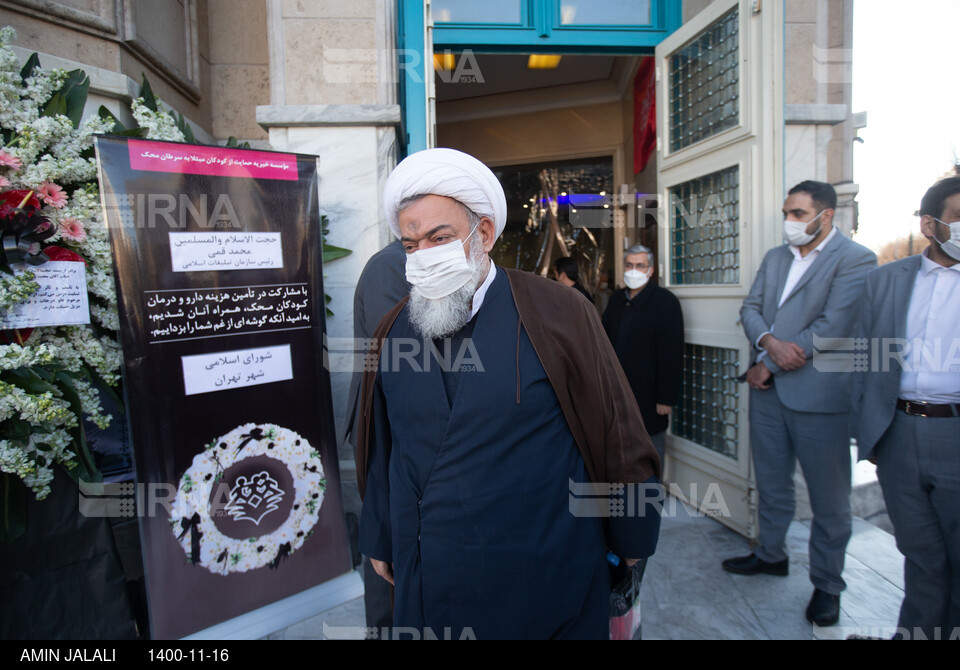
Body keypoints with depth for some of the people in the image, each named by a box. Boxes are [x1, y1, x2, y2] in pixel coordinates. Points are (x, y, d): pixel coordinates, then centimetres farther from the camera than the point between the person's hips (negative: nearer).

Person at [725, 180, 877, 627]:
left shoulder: (855, 259, -9)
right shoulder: (774, 257, 13)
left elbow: (832, 328, -18)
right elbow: (750, 308, 8)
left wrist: (768, 365, -13)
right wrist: (769, 342, -15)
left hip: (818, 393, -6)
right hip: (767, 388, 6)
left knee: (828, 497, 8)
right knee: (771, 483, 19)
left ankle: (827, 583, 25)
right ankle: (771, 554, 38)